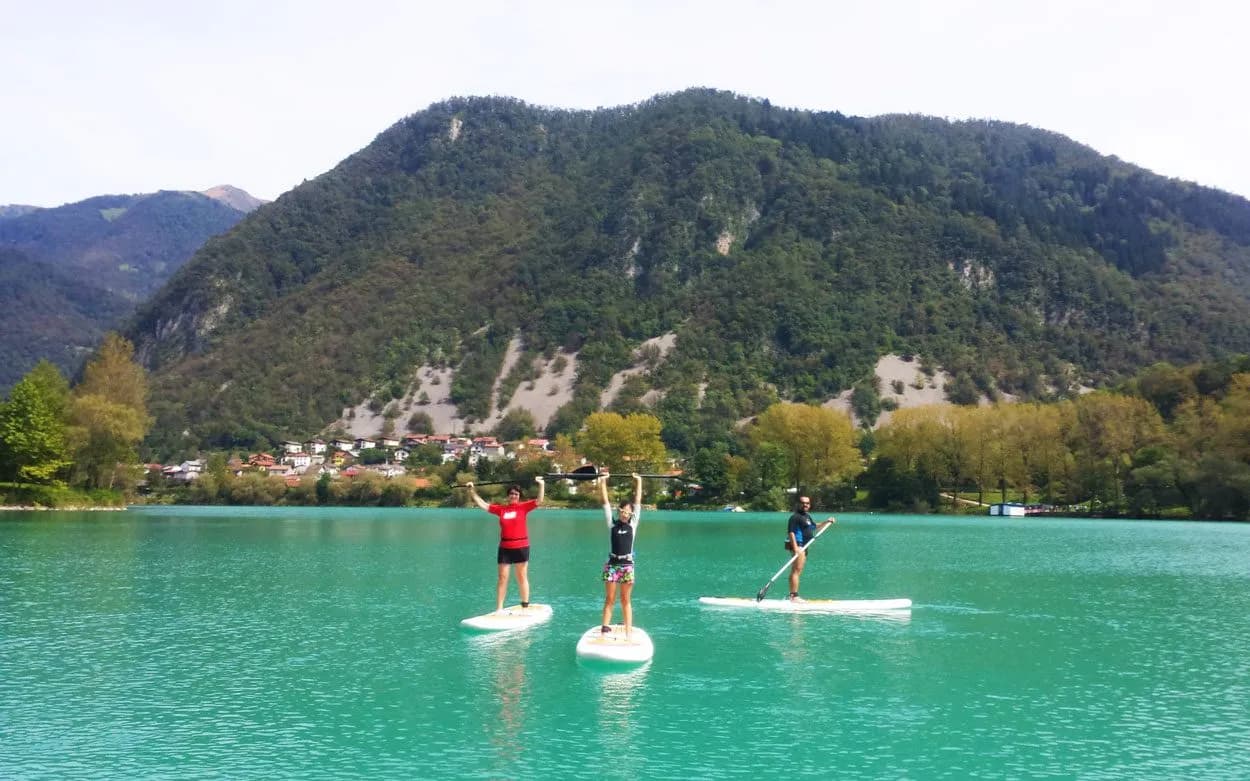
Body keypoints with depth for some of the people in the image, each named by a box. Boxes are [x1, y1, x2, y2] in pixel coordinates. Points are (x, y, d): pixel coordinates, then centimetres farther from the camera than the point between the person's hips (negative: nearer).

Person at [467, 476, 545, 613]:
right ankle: (499, 608, 7)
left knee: (522, 578, 7)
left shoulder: (523, 507, -1)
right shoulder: (501, 509, 5)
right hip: (505, 548, 2)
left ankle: (525, 607, 13)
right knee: (502, 577, 4)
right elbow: (482, 504, 8)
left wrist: (541, 485, -16)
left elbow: (539, 501, -8)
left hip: (521, 547, -2)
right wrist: (472, 491, 4)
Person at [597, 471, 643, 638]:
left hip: (627, 565, 1)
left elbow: (638, 502, 6)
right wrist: (602, 482, -1)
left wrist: (639, 481, 8)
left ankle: (629, 631, 6)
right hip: (612, 564, -1)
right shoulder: (611, 524, 4)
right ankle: (605, 628, 1)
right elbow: (605, 502, 1)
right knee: (609, 599, 2)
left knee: (626, 600, 6)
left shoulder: (633, 524, 6)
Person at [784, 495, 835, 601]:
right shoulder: (795, 516, -11)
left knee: (795, 571, 12)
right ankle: (794, 596, -13)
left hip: (804, 546, 10)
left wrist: (827, 522, 23)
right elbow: (791, 532, -20)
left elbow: (815, 529, 33)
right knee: (796, 570, -12)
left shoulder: (807, 516, 20)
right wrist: (795, 548, -29)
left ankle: (792, 595, 16)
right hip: (798, 545, -10)